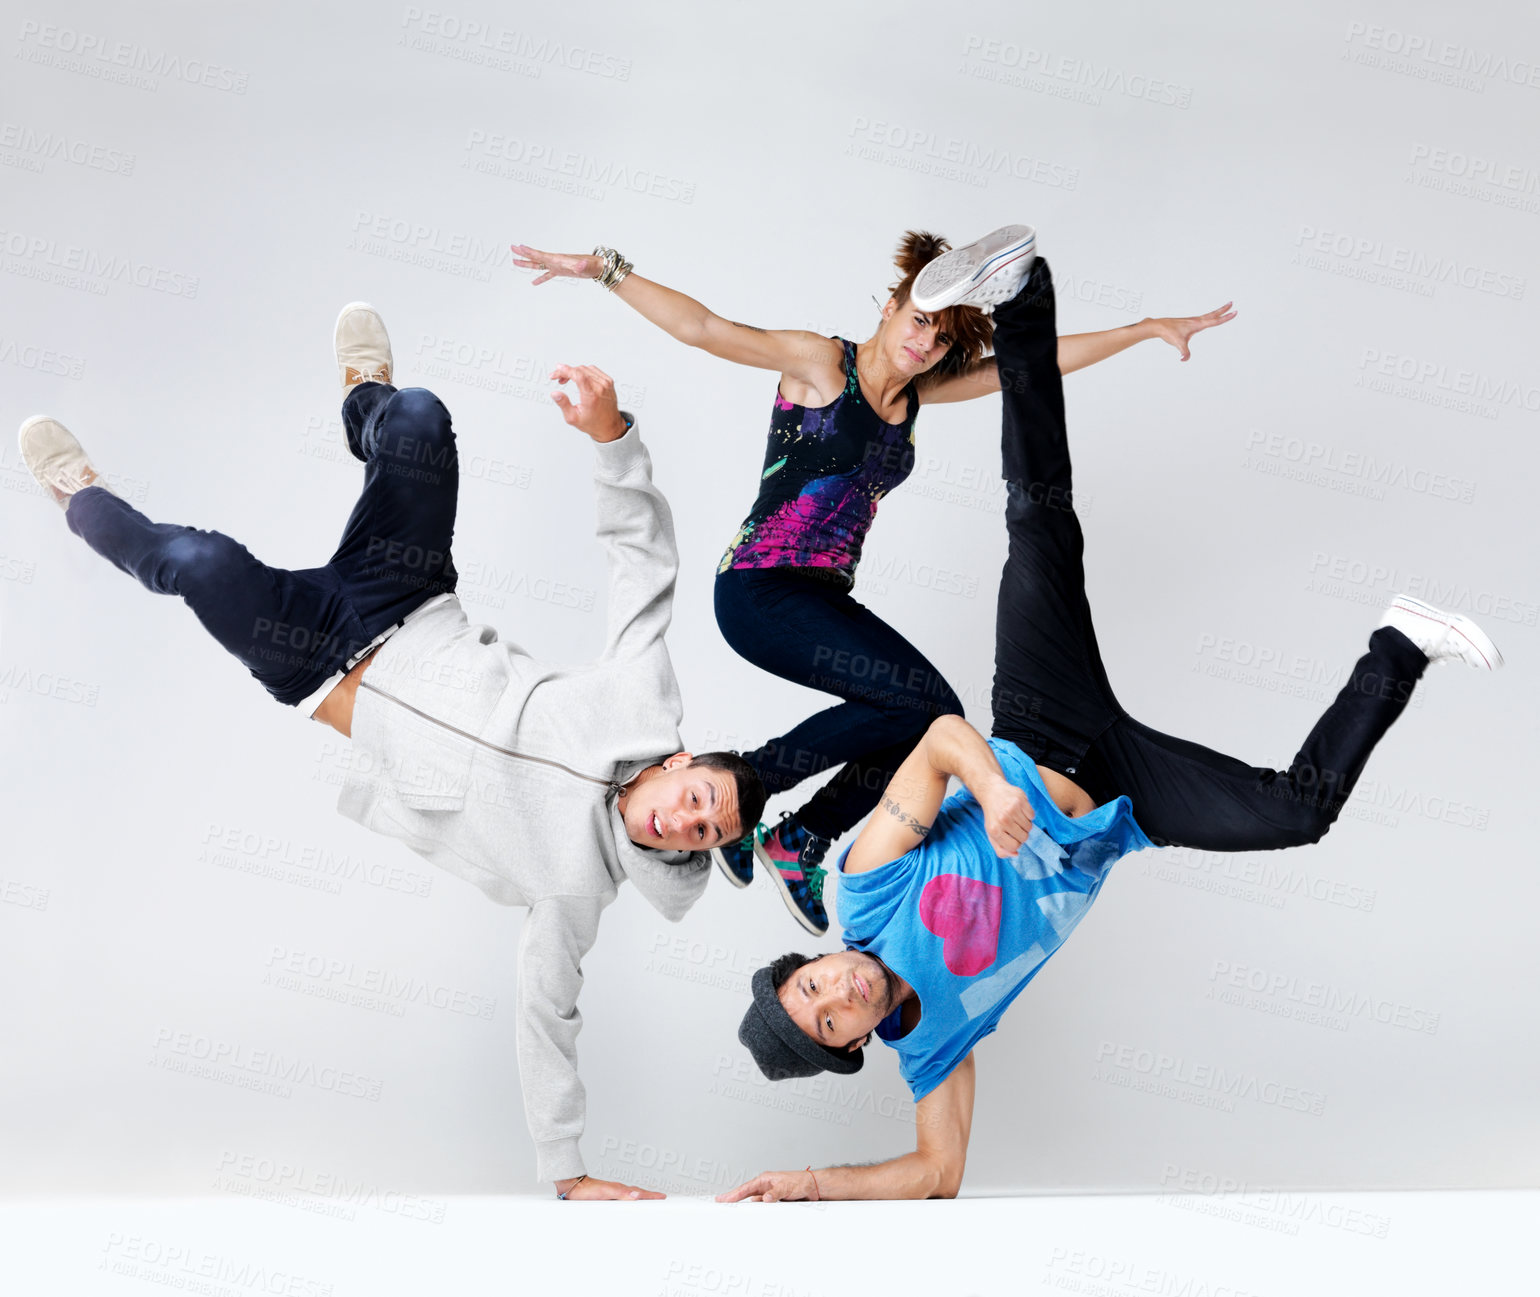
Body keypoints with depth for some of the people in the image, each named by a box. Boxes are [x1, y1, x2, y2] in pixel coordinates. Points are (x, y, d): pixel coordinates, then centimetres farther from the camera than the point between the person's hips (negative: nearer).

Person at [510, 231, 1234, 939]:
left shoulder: (917, 392, 14)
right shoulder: (821, 362, -4)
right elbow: (701, 329, -13)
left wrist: (1149, 329, 17)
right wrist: (603, 268, -21)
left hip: (826, 599, 8)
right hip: (759, 592, -7)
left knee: (935, 721, -7)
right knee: (922, 700, -21)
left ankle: (801, 843, 12)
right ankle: (743, 783, -5)